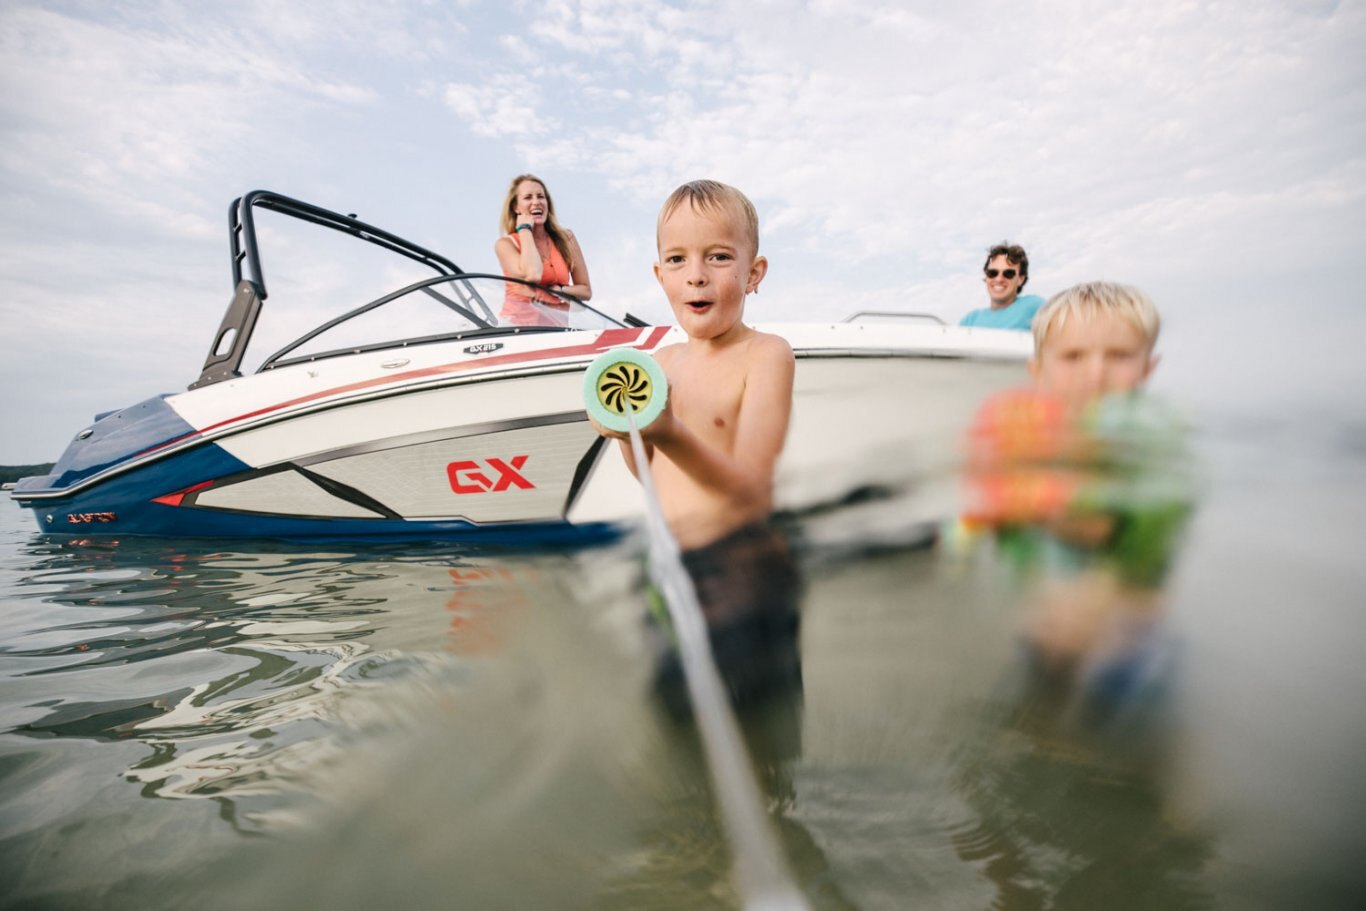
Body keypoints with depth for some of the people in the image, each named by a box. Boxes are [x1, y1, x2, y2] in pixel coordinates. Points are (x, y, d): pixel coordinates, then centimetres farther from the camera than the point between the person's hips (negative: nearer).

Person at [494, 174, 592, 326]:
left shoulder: (566, 238, 9)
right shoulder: (505, 244, 2)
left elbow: (585, 291, 11)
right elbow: (532, 275, -18)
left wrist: (558, 290, -8)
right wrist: (525, 229, -4)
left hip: (557, 327, 2)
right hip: (517, 325, -2)